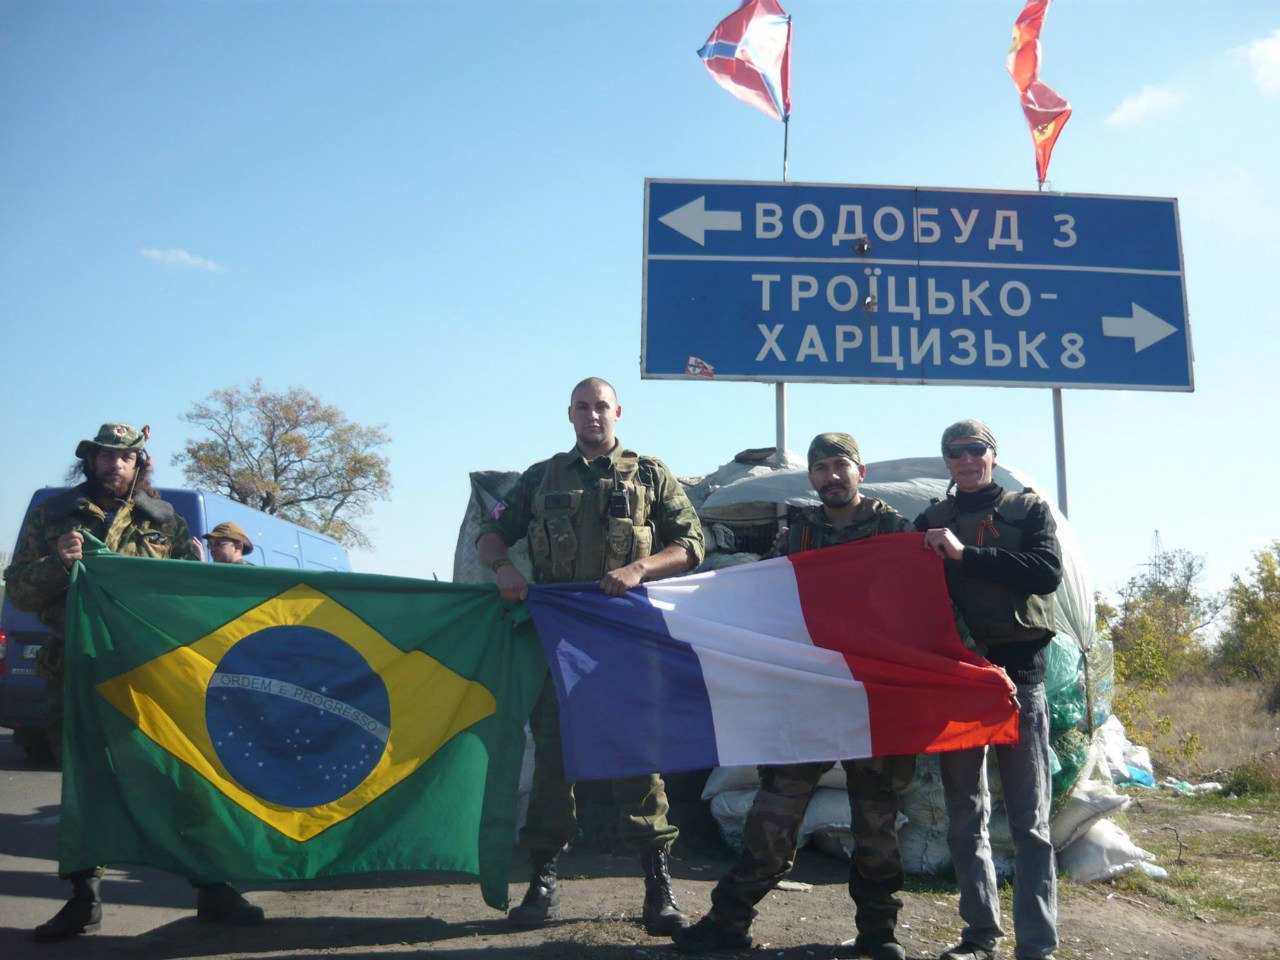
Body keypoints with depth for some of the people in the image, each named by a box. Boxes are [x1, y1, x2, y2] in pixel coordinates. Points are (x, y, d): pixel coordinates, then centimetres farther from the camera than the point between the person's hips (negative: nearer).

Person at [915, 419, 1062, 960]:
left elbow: (1048, 573, -10)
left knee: (1029, 819, -3)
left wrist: (966, 555, -17)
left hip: (1018, 672, -3)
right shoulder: (930, 522, 14)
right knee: (965, 817, 9)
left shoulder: (1029, 511, 7)